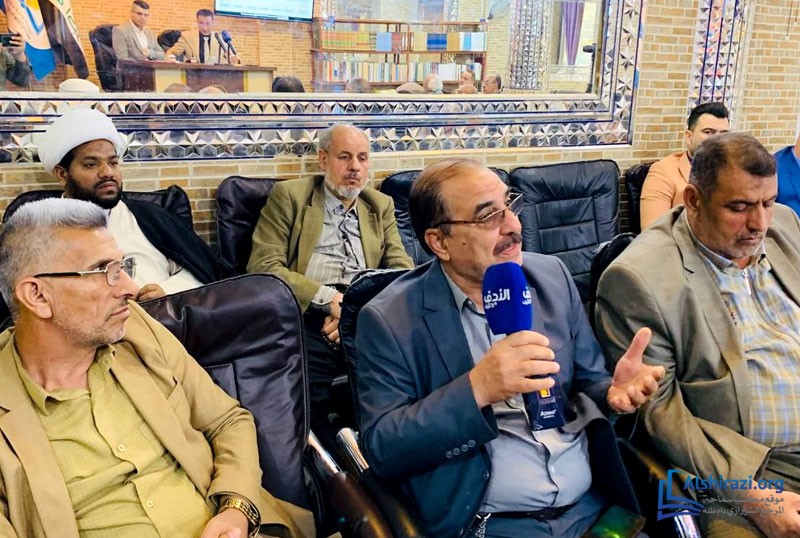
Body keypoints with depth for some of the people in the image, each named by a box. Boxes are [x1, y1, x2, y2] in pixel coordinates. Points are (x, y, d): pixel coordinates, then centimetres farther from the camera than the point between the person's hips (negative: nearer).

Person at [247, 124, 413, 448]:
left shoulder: (381, 205, 23)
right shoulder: (289, 196, 11)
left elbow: (402, 270, 13)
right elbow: (263, 266, 0)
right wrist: (328, 298, -12)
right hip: (307, 317, -2)